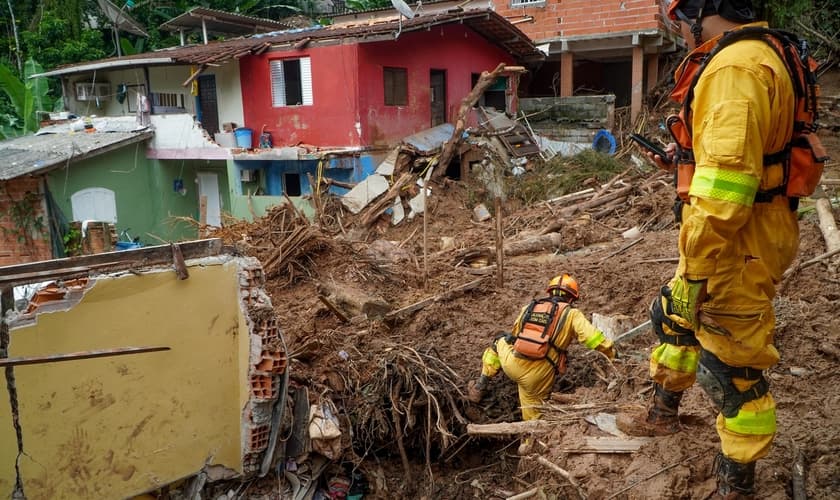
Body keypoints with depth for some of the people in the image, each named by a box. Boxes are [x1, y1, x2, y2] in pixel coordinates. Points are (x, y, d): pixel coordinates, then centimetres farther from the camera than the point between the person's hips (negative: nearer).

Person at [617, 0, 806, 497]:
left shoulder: (735, 66, -22)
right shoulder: (758, 55, 12)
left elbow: (727, 182, -29)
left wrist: (695, 271, -25)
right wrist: (684, 157, 21)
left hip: (739, 241, -11)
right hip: (733, 232, 11)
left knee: (732, 366, 2)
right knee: (674, 317, 25)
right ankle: (663, 415, 47)